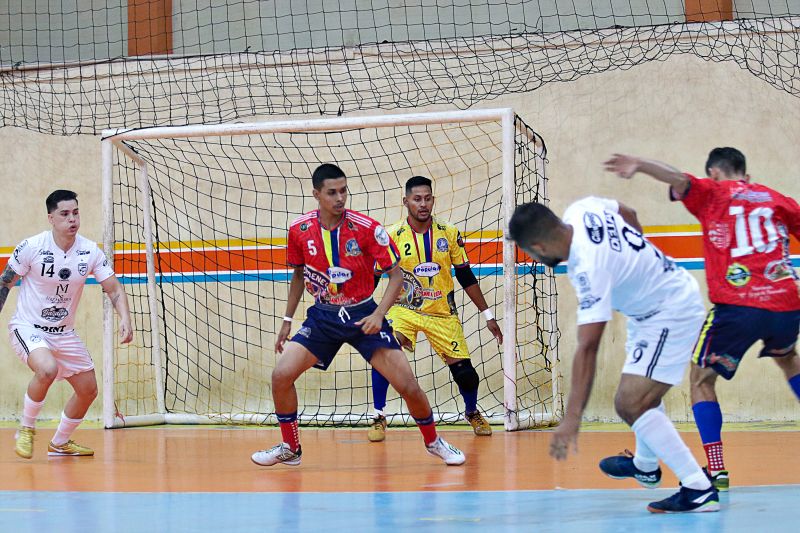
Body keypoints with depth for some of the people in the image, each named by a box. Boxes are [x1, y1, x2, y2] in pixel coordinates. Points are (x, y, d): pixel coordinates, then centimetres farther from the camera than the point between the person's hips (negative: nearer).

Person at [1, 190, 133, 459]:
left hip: (64, 333, 5)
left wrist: (125, 319, -22)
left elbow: (114, 288, -5)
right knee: (47, 369, -34)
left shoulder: (91, 252, -7)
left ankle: (60, 443, 29)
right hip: (27, 327, -5)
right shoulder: (31, 247, -16)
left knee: (88, 390, 6)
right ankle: (25, 430, -11)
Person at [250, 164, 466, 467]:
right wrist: (287, 320, 11)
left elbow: (396, 275, -10)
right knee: (281, 375, -13)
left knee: (408, 386, -9)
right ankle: (290, 448, 7)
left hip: (363, 315, -2)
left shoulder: (366, 228, -16)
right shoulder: (300, 230, -7)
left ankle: (433, 442, 19)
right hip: (323, 316, 2)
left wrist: (379, 314, -24)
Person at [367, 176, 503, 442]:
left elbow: (466, 277, 5)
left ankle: (472, 413, 33)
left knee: (465, 373, -1)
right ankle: (378, 418, -13)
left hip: (443, 313, 2)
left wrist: (487, 315, 6)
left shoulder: (449, 234, -2)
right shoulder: (392, 236, -9)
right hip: (404, 308, -2)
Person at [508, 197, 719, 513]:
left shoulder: (590, 269, -34)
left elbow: (587, 348, -37)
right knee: (643, 390, 30)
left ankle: (698, 490, -18)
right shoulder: (581, 210, -12)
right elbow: (628, 214, 10)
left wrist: (573, 417, -39)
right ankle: (646, 465, 53)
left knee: (630, 403, -20)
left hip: (671, 315, -11)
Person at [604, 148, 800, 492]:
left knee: (701, 379, 10)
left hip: (737, 306, -5)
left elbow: (679, 180, -12)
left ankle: (716, 470, -5)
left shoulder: (713, 193, 8)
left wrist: (639, 165, -26)